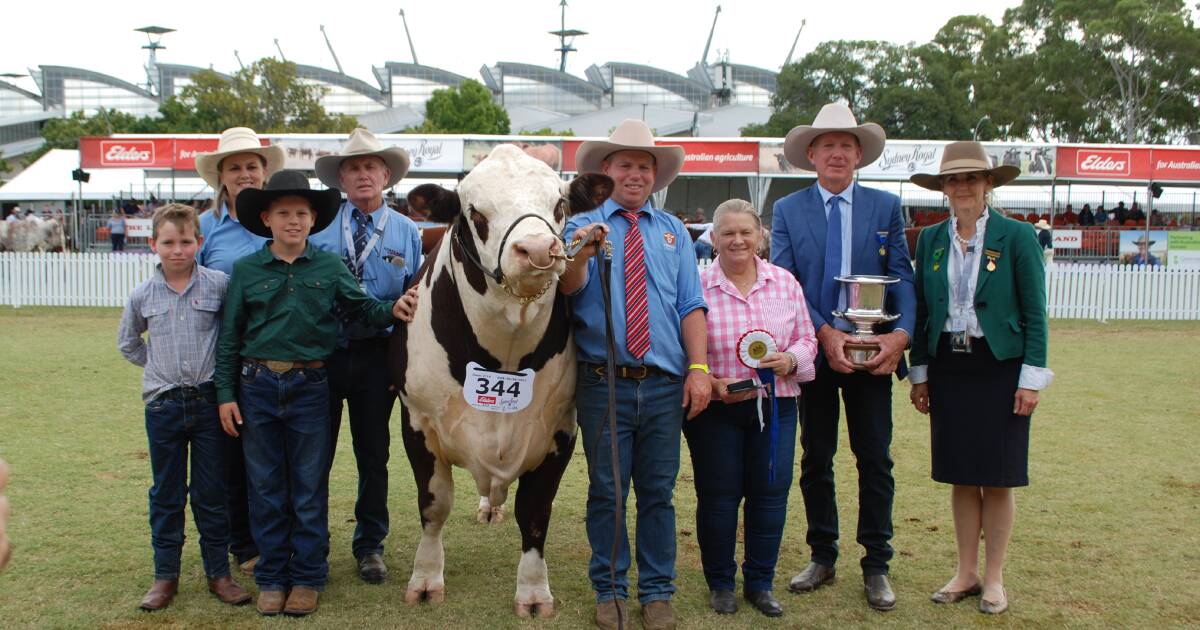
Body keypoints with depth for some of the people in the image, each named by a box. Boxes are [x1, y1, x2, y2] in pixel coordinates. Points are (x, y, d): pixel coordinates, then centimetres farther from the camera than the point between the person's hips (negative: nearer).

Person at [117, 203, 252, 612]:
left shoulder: (219, 285, -6)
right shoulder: (142, 296, 1)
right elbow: (127, 343, 18)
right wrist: (159, 365, 9)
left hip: (209, 401, -1)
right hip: (162, 405, 2)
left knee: (212, 493, 7)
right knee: (166, 494, 11)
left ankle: (218, 573, 18)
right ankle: (165, 575, 21)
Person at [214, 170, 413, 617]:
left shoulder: (329, 268, 3)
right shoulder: (246, 270, 2)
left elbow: (363, 308, 4)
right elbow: (229, 336, 3)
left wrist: (393, 310, -18)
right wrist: (225, 394, 0)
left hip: (310, 386, 0)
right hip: (257, 386, 1)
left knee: (309, 488, 7)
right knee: (265, 487, 9)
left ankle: (307, 578, 18)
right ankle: (271, 577, 21)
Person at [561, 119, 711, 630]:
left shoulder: (672, 231, 14)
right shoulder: (581, 226, 6)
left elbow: (691, 305, 6)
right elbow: (570, 287, -14)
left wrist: (699, 367, -6)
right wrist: (581, 255, -36)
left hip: (665, 384, 2)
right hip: (603, 382, -2)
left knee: (658, 491, 8)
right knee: (606, 490, 6)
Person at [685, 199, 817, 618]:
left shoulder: (785, 282, 6)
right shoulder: (697, 285, -6)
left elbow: (806, 338, 10)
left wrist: (790, 360, -10)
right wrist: (710, 383, -18)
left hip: (775, 406, 3)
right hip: (714, 409, -3)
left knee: (771, 492, 7)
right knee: (717, 496, 5)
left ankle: (760, 583, 23)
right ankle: (720, 583, 23)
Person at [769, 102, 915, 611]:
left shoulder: (886, 207, 4)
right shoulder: (787, 210, 2)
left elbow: (902, 277, -1)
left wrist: (901, 332, -19)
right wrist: (824, 333, -17)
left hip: (872, 353, 0)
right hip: (814, 353, 1)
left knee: (875, 460, 5)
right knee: (816, 460, 10)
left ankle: (876, 567, 15)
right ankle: (822, 558, 24)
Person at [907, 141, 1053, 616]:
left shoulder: (1017, 237, -4)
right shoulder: (930, 239, 6)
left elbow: (1035, 313, -4)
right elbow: (921, 310, 10)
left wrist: (1031, 377, -9)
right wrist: (919, 373, 7)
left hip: (1000, 368, -3)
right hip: (948, 368, 3)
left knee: (997, 478, 4)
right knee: (960, 476, 10)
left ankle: (993, 578, 18)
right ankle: (965, 573, 22)